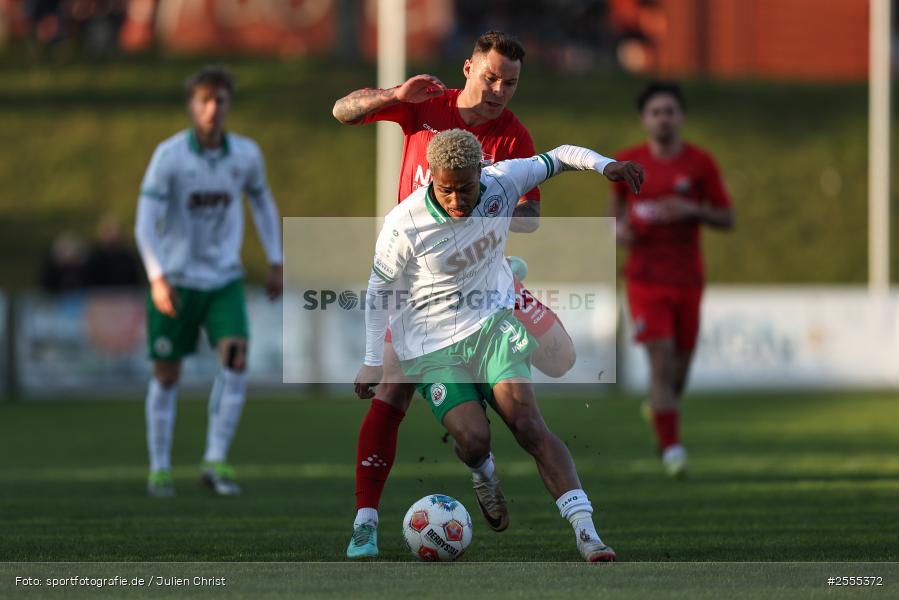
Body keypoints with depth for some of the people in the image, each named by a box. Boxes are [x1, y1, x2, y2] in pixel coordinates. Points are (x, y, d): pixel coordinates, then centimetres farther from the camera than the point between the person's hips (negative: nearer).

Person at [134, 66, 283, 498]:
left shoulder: (246, 154, -3)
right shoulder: (169, 155, -15)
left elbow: (262, 202, 16)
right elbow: (145, 223, -19)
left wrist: (275, 263, 12)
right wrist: (157, 279, -32)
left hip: (224, 279, 2)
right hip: (175, 280, -2)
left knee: (236, 360, -19)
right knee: (166, 375, 5)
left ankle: (215, 463, -13)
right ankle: (159, 469, 21)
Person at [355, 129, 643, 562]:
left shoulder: (501, 183, -11)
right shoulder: (404, 225, -18)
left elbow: (558, 158, 4)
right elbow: (380, 288, -3)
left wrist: (604, 165, -15)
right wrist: (373, 362, -1)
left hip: (492, 324, 2)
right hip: (431, 345, -2)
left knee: (527, 424, -19)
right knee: (473, 440, -20)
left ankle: (586, 534, -24)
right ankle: (483, 473, 21)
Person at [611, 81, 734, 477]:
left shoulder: (700, 164, -1)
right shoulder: (627, 162, 1)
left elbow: (727, 219, 1)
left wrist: (692, 210, -17)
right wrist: (618, 227, -3)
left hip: (687, 278, 1)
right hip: (645, 277, -1)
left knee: (680, 362, 8)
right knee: (660, 359, -15)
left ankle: (659, 407, 41)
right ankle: (671, 447, -14)